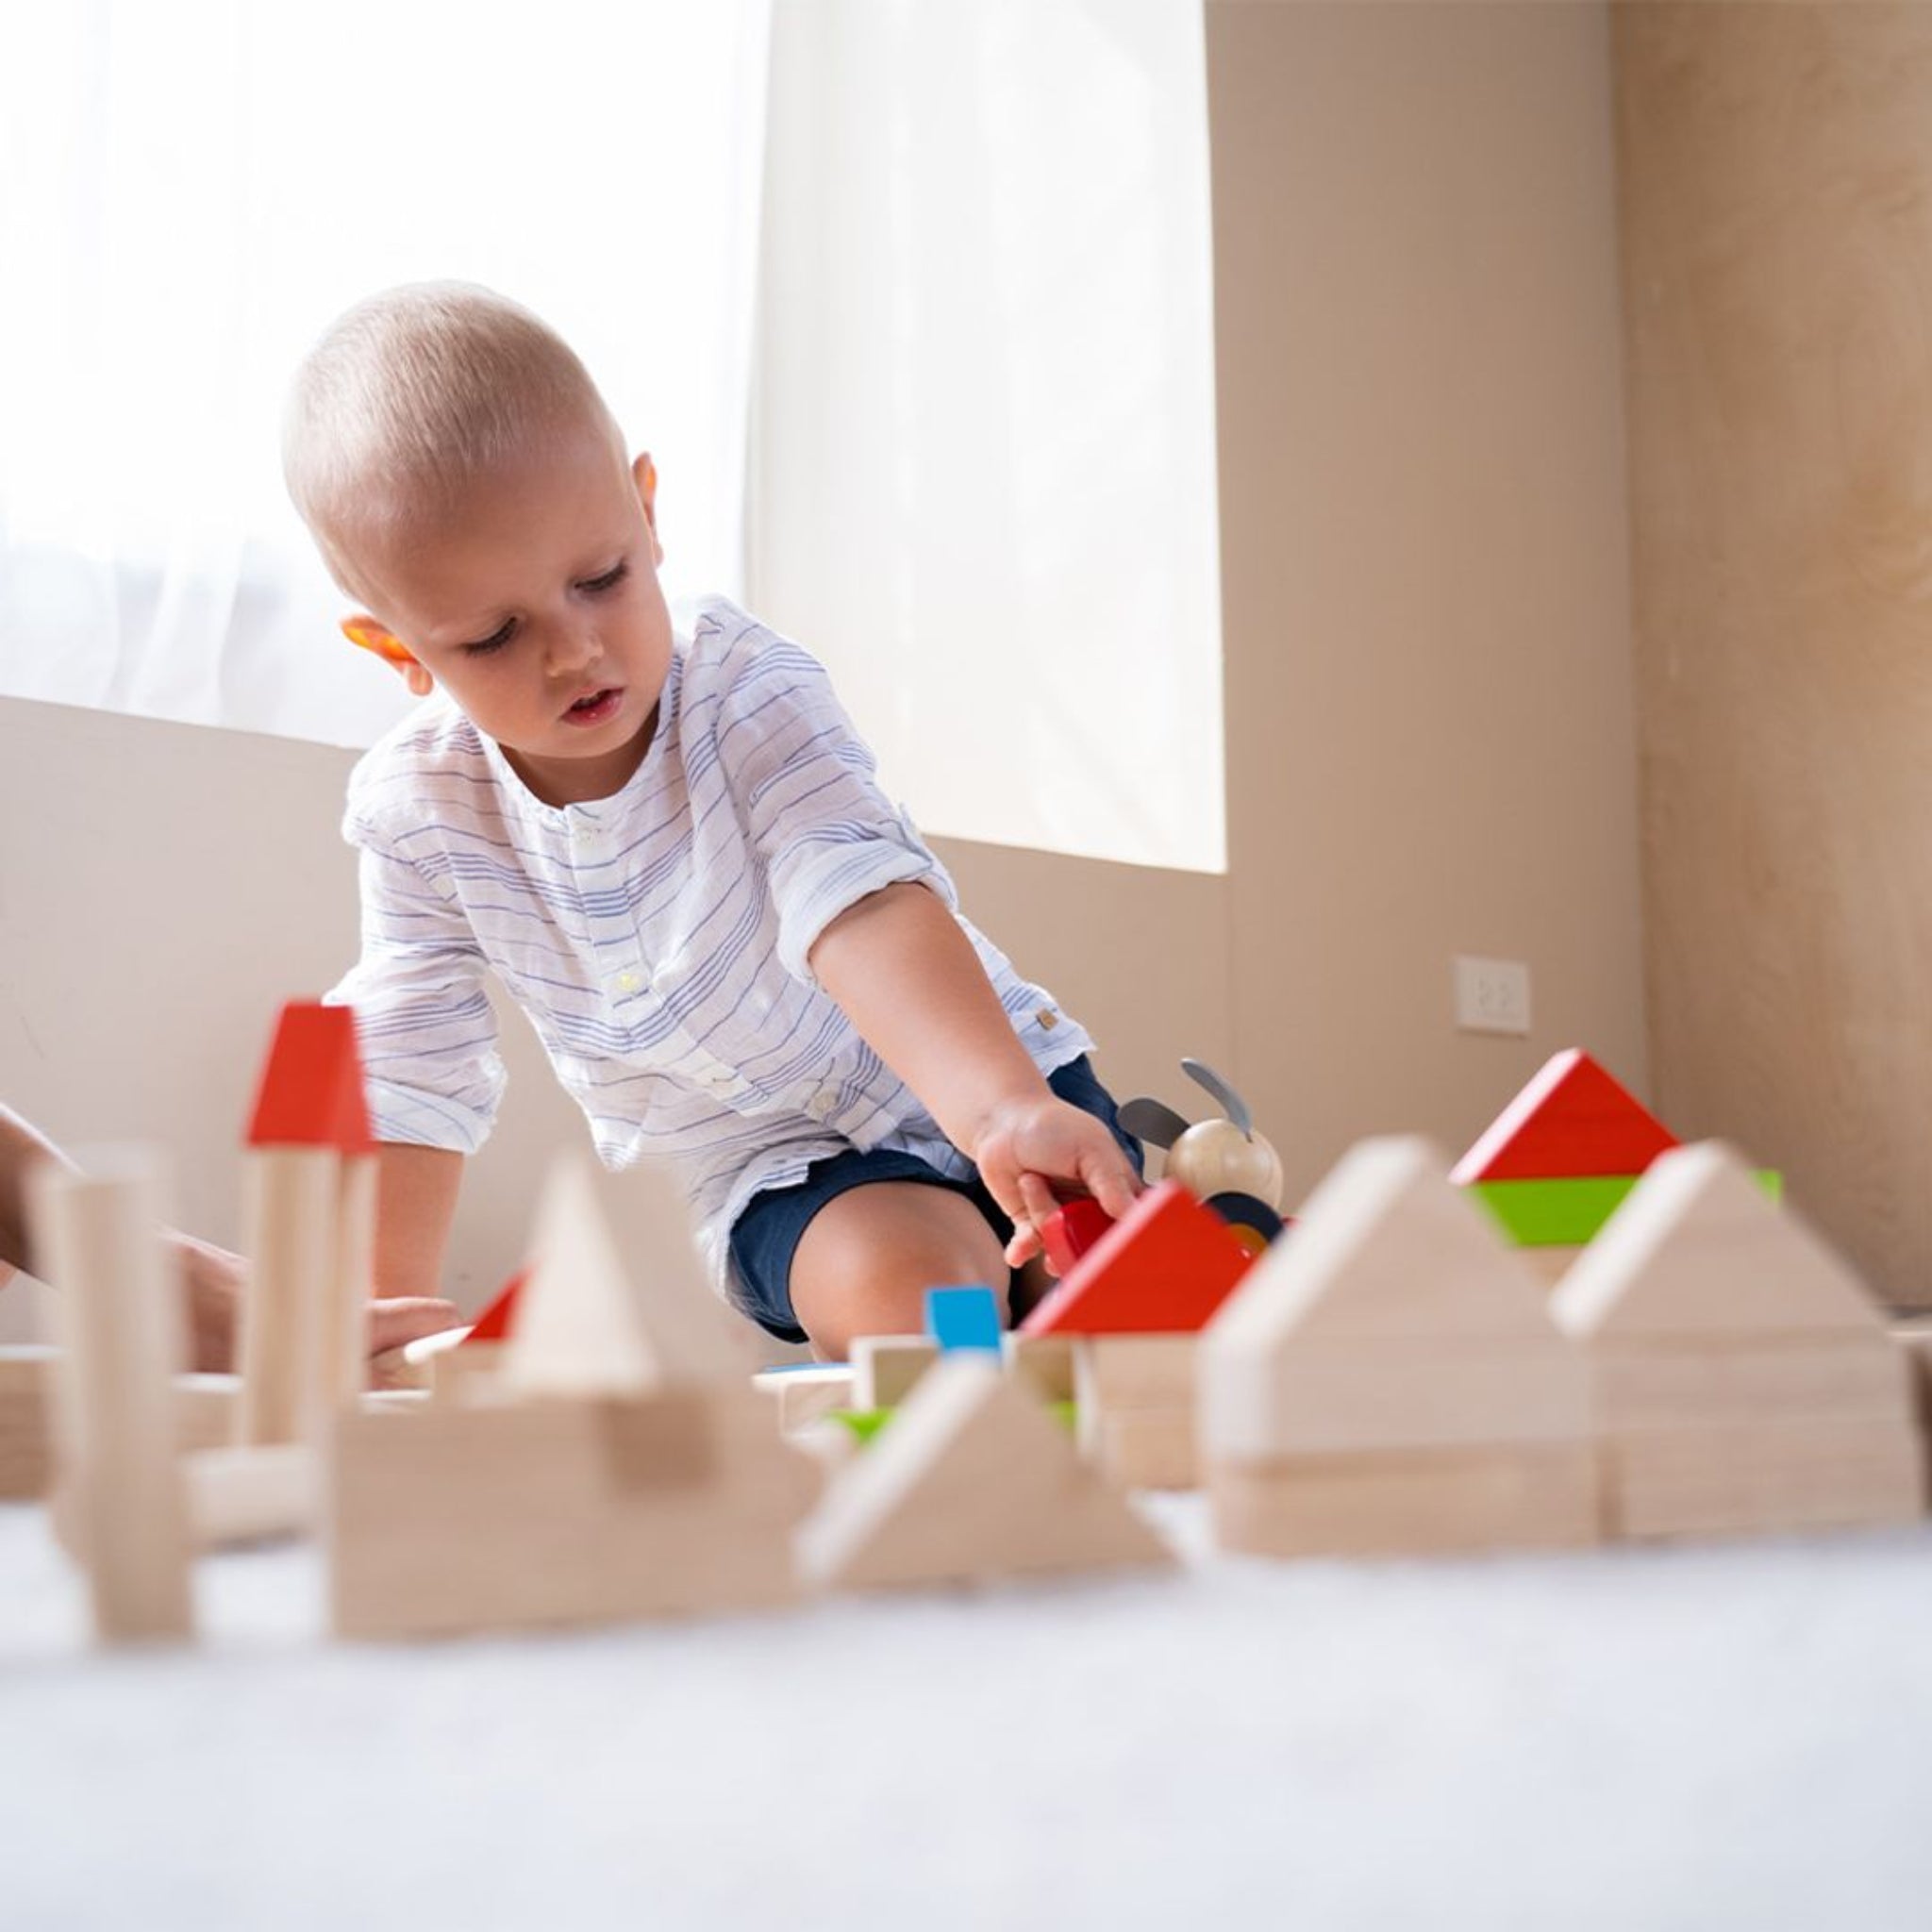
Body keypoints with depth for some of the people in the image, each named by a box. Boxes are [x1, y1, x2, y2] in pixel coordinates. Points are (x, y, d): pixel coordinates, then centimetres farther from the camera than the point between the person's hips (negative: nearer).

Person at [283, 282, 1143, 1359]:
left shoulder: (746, 692, -21)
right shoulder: (417, 813, -11)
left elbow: (860, 902, -37)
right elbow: (409, 1078, -4)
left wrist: (1005, 1112, -52)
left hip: (978, 1084, -1)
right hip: (777, 1174, 2)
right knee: (894, 1282, -30)